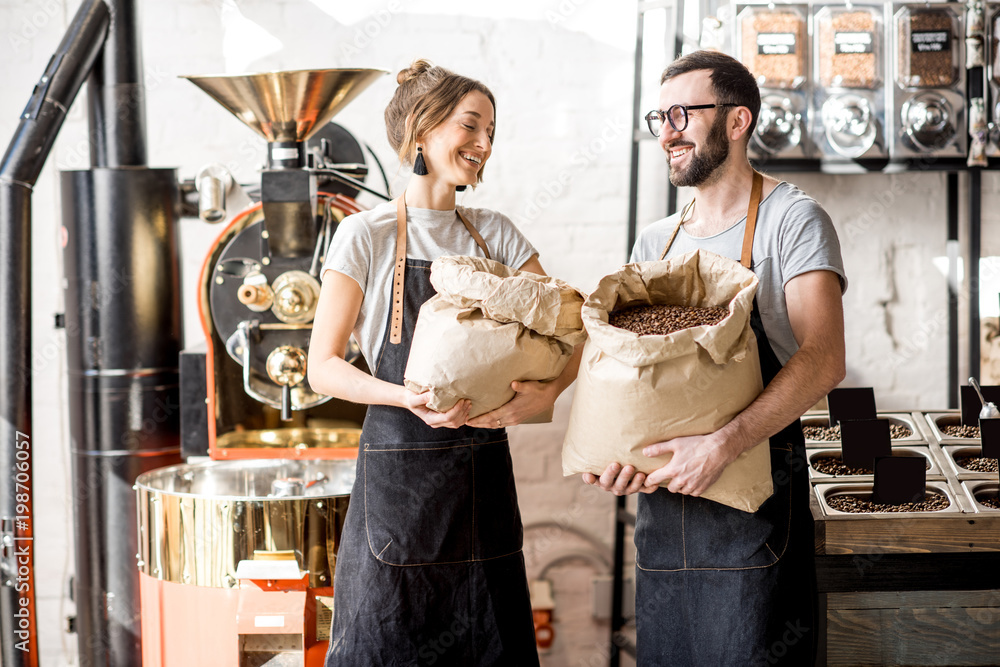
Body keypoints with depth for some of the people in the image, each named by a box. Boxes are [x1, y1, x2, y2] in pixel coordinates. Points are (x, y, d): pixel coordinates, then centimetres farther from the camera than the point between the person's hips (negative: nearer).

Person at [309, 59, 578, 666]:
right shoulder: (367, 236, -3)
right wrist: (407, 397, -21)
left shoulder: (496, 235, 9)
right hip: (400, 468, -4)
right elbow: (323, 366, -4)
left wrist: (548, 391, -14)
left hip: (483, 475, 4)